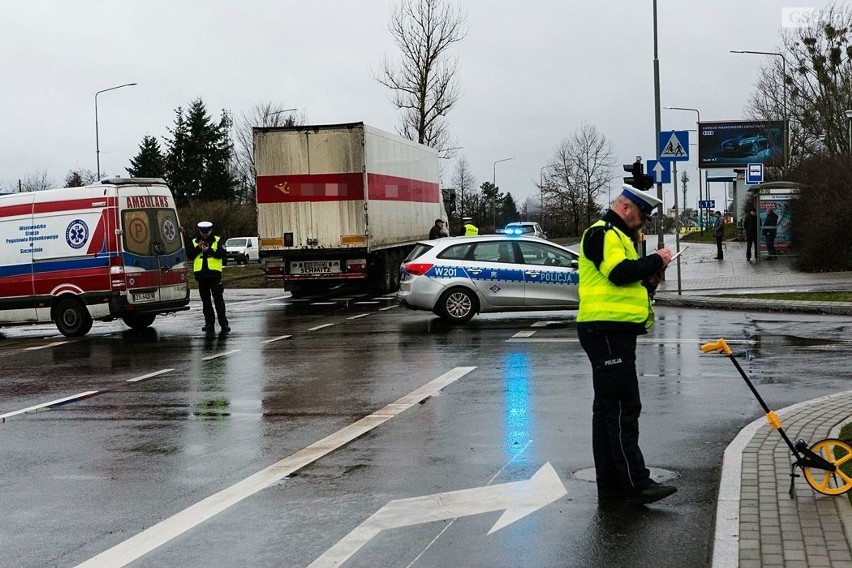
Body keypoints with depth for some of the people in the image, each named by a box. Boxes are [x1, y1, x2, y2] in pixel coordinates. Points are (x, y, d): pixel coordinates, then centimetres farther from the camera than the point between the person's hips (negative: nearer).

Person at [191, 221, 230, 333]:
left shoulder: (218, 241, 6)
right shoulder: (194, 242, 13)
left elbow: (223, 253, -7)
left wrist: (209, 250, -15)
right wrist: (198, 248, -13)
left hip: (214, 274, -3)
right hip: (201, 274, 3)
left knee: (218, 299, -7)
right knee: (205, 300, 8)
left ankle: (223, 323, -7)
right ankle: (209, 323, 13)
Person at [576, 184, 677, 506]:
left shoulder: (616, 236, 25)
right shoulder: (602, 233, -8)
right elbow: (620, 272, -22)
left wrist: (649, 280, 8)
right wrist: (656, 260, -9)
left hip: (615, 333, 11)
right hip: (605, 331, -11)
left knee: (608, 409, 11)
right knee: (623, 408, -11)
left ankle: (611, 485, 15)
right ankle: (636, 484, -11)